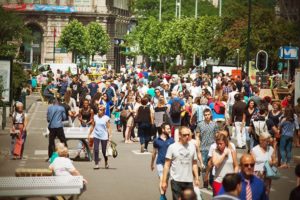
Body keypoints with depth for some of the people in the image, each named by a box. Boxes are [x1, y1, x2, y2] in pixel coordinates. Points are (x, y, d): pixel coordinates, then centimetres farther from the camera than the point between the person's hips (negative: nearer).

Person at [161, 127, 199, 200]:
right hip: (176, 180, -3)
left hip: (189, 181, 3)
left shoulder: (192, 147, 6)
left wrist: (197, 178, 6)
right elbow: (167, 165, -2)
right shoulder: (172, 147, -3)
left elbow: (194, 164, 12)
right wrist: (164, 181, -6)